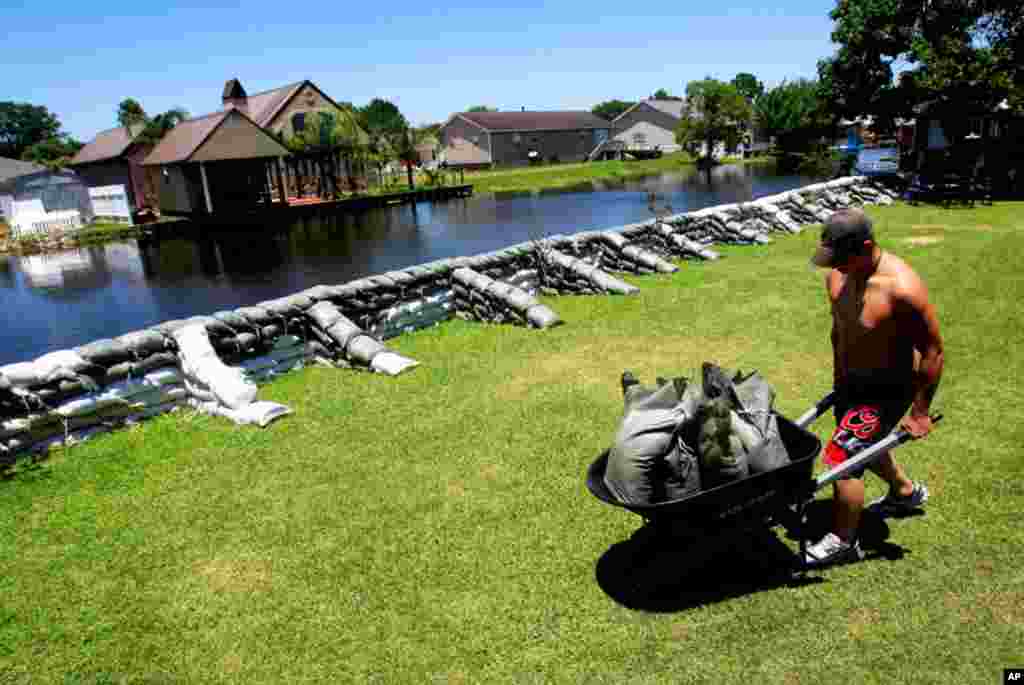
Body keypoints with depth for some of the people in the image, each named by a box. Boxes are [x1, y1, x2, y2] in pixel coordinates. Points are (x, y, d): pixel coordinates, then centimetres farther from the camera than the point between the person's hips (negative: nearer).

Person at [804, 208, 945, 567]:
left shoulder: (901, 287, -30)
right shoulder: (837, 276, -7)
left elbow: (932, 351, -22)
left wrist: (919, 412, -17)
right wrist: (838, 377, 18)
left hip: (889, 387, -8)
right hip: (852, 380, 8)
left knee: (841, 455, -10)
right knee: (863, 445, 27)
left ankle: (843, 542, 11)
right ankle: (906, 491, 58)